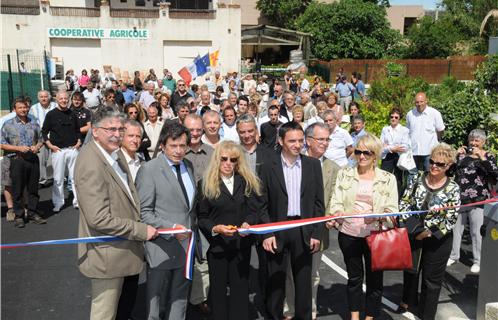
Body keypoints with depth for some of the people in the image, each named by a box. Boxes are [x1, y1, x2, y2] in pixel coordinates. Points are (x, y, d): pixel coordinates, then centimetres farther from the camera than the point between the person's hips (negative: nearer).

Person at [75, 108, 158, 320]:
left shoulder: (112, 153, 4)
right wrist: (142, 230, -20)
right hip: (107, 253, -9)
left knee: (114, 302, 25)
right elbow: (100, 219, -28)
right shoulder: (91, 165, -25)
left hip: (120, 246, 9)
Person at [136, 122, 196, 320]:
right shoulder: (149, 170, -14)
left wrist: (190, 228, 12)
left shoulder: (188, 166, 8)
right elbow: (144, 212, -17)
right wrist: (172, 228, -24)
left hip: (185, 243, 6)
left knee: (180, 299, 19)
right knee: (154, 299, 11)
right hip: (162, 247, -6)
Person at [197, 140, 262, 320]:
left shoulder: (247, 182, 6)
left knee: (240, 287, 8)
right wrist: (216, 228, -21)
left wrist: (248, 223, -19)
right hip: (217, 245, -1)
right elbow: (201, 217, -3)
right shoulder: (205, 184, -2)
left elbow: (254, 210, 2)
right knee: (218, 288, 10)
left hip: (241, 244, 2)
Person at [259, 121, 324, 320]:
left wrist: (316, 234, -2)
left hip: (304, 230, 1)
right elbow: (263, 204, -2)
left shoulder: (313, 165, 2)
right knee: (275, 280, 10)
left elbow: (318, 202, 3)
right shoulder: (269, 166, -3)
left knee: (304, 279, 11)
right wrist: (267, 233, -9)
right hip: (277, 230, -1)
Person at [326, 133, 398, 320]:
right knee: (354, 277, 15)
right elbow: (336, 202, -2)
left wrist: (377, 217, -27)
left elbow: (392, 210, -6)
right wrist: (336, 215, -24)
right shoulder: (344, 174, 3)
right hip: (349, 235, 1)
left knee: (374, 278, 10)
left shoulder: (388, 178, 0)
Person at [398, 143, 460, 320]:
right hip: (412, 235, 4)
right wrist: (405, 224, -13)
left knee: (432, 279, 10)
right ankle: (408, 301, 49)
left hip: (437, 240, -3)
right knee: (410, 269, 23)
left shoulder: (453, 189, -14)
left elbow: (450, 220, -14)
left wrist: (429, 233, -19)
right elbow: (404, 201, -2)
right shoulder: (418, 178, -6)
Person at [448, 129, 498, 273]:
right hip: (458, 198, 4)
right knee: (455, 228, 13)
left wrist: (482, 158, -23)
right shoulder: (463, 153, 8)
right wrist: (456, 155, -7)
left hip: (478, 200, -3)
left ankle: (477, 261, 18)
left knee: (477, 231, 4)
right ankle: (453, 256, 29)